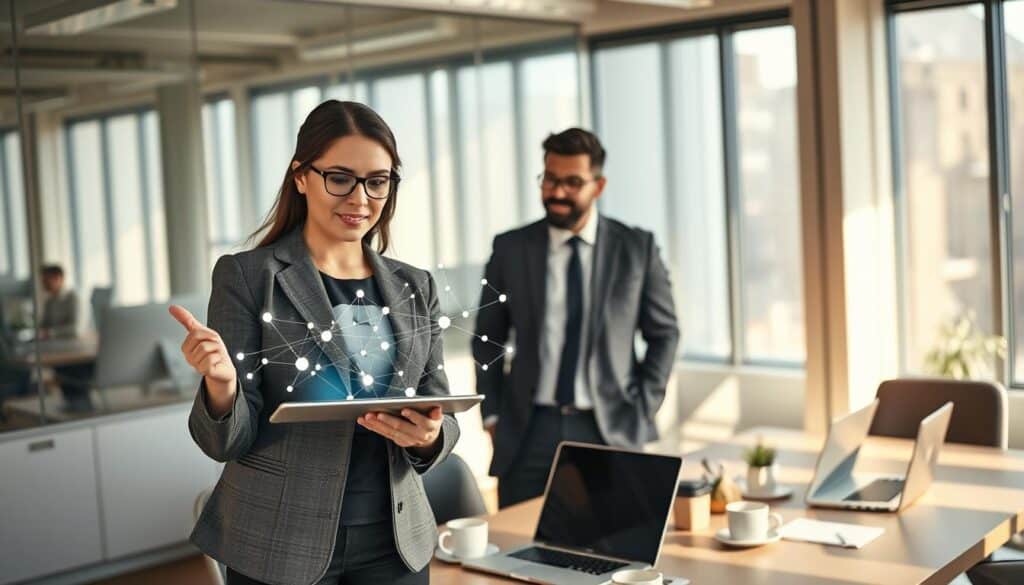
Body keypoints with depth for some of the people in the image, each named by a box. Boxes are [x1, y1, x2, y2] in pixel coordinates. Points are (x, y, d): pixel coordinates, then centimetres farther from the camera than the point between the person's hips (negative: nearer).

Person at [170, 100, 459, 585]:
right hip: (279, 546, -3)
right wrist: (222, 384, -28)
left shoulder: (415, 288, 5)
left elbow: (443, 416, 6)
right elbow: (227, 443, -8)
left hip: (393, 543, 3)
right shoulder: (246, 276, -6)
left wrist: (430, 436, -16)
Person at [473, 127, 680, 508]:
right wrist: (492, 415, 4)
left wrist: (642, 410, 1)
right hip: (528, 433, 1)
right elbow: (487, 338, 11)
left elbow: (664, 333, 8)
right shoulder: (509, 249, 4)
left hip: (610, 431, 0)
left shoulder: (637, 248, 2)